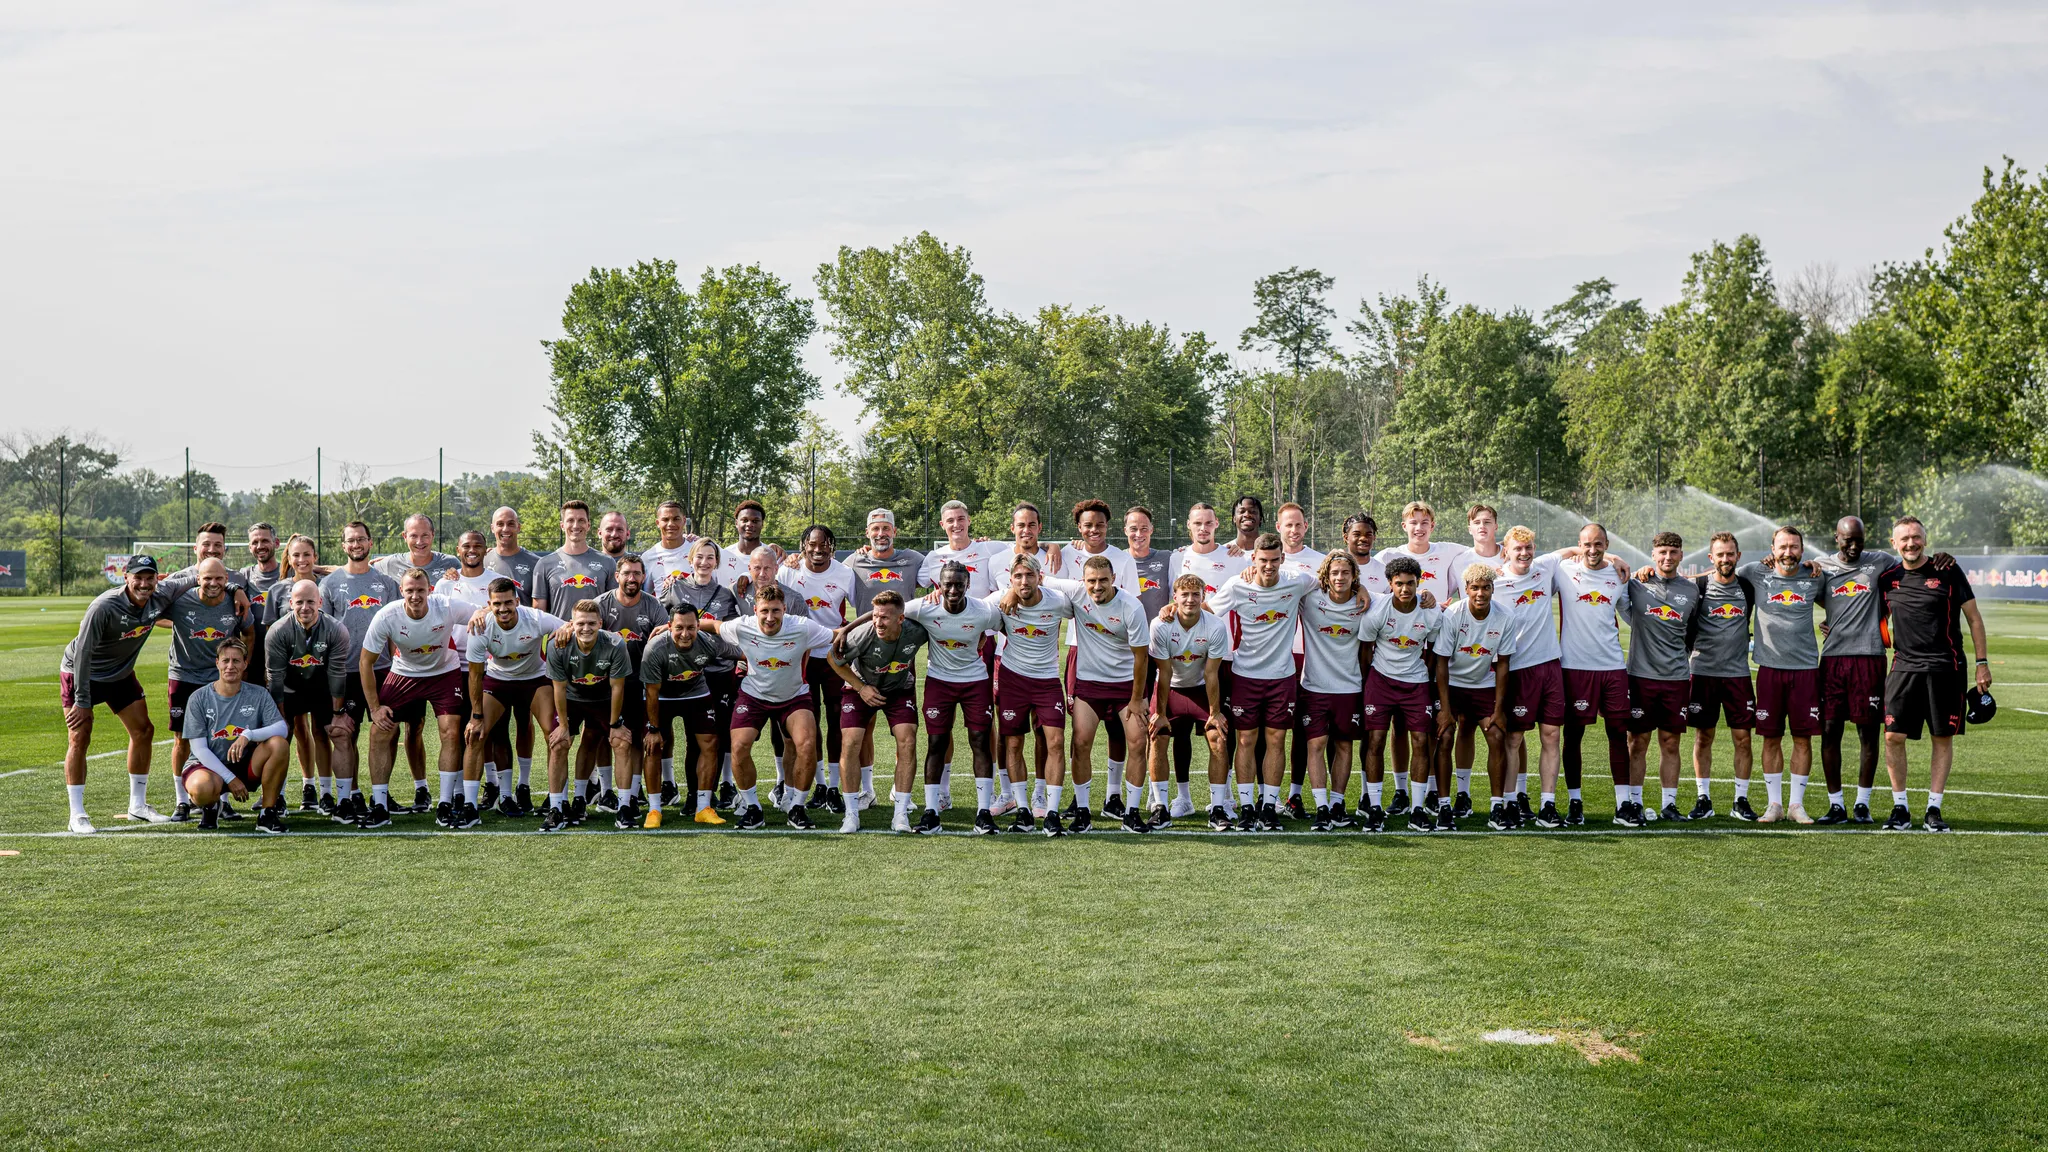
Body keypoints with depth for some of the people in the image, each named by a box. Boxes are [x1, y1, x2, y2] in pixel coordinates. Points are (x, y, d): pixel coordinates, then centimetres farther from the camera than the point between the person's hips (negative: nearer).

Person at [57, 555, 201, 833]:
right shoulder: (104, 607, -33)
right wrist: (82, 702, -28)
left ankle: (138, 805, 17)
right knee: (79, 738, -12)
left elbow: (181, 580, 9)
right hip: (79, 672, -6)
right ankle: (77, 815, -7)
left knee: (143, 730, 5)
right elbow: (83, 653, -29)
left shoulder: (161, 597, -15)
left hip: (120, 674, 7)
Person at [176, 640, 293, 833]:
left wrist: (249, 735, -32)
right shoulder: (199, 698, -6)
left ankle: (268, 814, -14)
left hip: (246, 766, 2)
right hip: (207, 765, -2)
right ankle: (210, 807, 4)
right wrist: (230, 779, -17)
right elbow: (199, 748, -9)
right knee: (201, 788, -39)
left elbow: (282, 728, -14)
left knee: (279, 744, -26)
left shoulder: (258, 695, -1)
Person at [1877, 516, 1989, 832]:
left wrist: (1982, 662, 0)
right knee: (1893, 736, -6)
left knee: (1943, 739, 3)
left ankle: (1934, 811, 11)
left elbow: (1973, 617, 3)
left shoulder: (1948, 572, -1)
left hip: (1944, 668, -2)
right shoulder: (1887, 578, 7)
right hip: (1904, 667, 2)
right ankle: (1900, 809, 6)